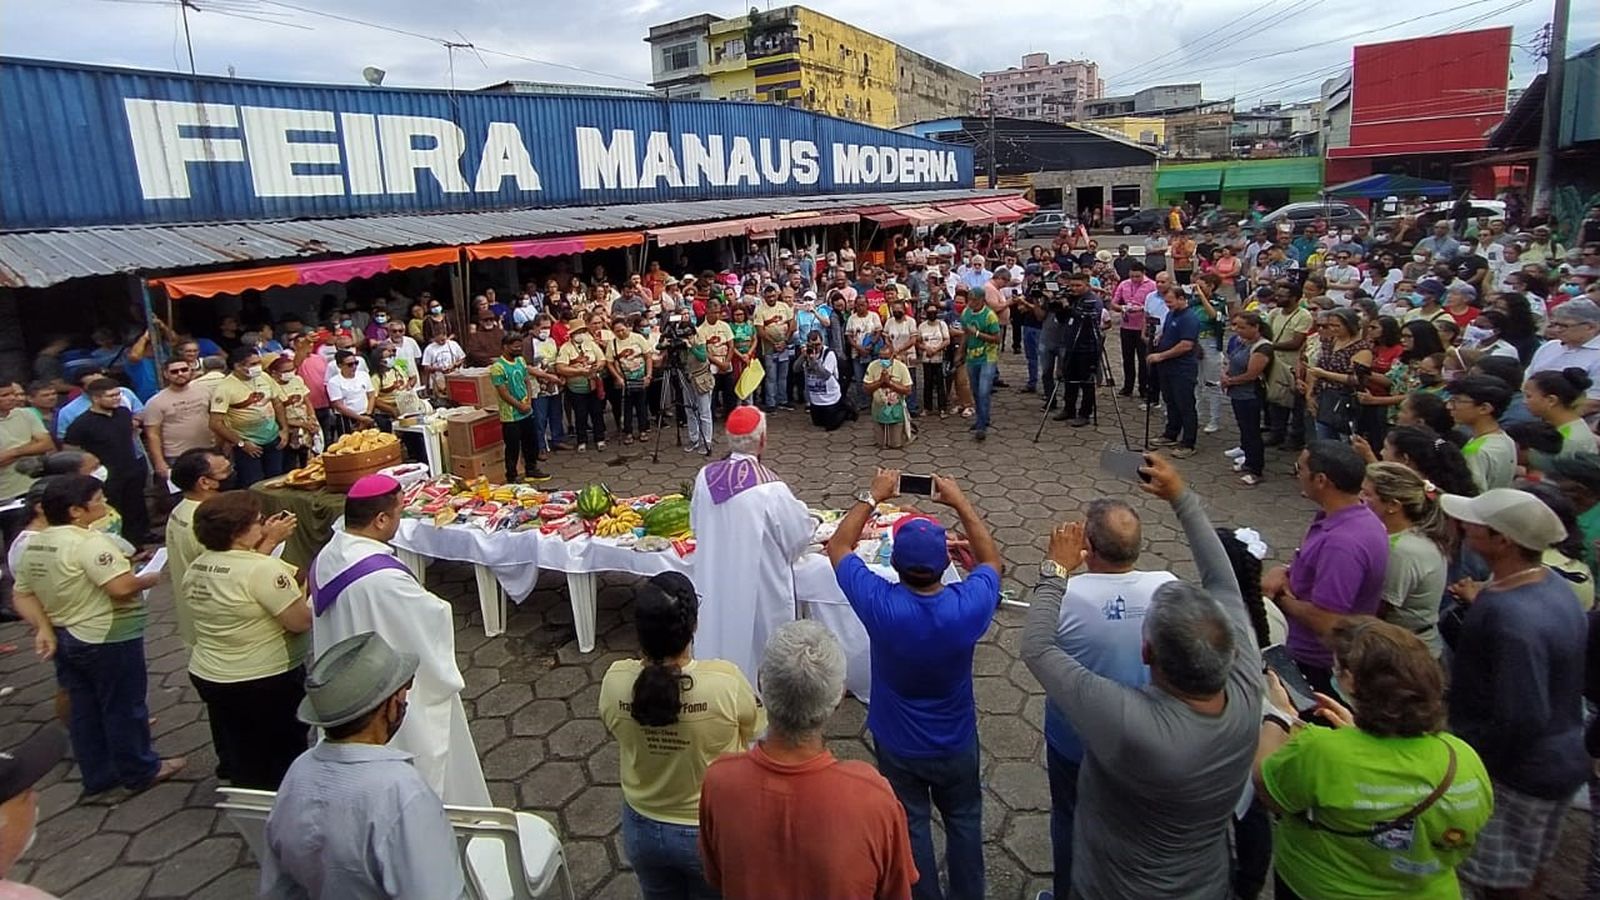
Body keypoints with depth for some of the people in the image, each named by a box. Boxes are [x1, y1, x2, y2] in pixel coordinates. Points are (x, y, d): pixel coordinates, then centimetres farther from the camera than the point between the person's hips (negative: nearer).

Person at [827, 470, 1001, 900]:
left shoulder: (881, 605, -33)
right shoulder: (968, 606, -30)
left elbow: (838, 546, -15)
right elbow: (992, 560, -6)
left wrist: (873, 496, -7)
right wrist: (960, 501, -3)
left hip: (898, 745, -1)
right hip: (957, 743, 1)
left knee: (911, 825, 22)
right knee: (964, 820, 26)